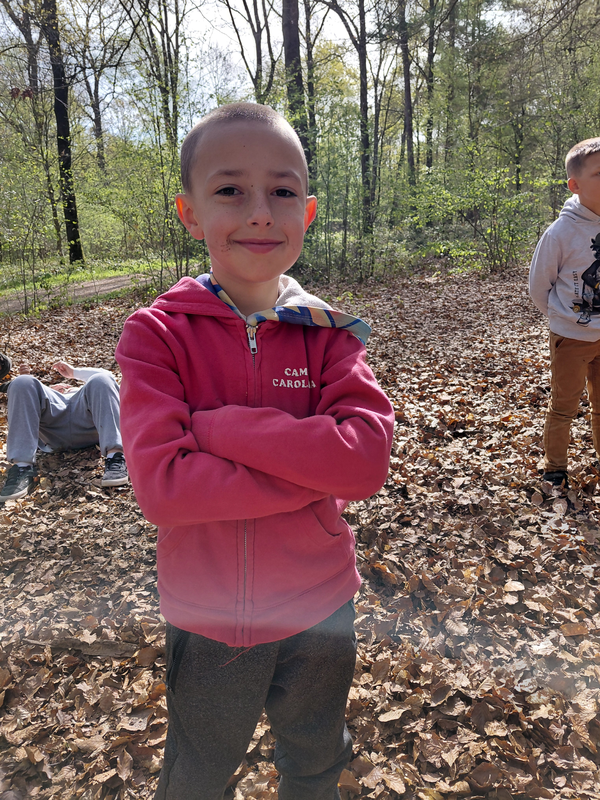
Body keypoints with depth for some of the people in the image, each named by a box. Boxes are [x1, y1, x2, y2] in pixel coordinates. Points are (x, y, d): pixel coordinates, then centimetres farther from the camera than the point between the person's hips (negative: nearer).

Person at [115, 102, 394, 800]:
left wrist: (214, 424, -28)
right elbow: (160, 485, -26)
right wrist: (315, 464, -27)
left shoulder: (330, 333, -10)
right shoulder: (156, 333, -16)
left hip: (319, 608, 2)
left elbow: (368, 457, -24)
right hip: (207, 616, -1)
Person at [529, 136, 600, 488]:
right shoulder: (562, 232, -16)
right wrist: (564, 316, 1)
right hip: (572, 338, -4)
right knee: (564, 407, 8)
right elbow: (539, 286, -5)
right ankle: (555, 468, 24)